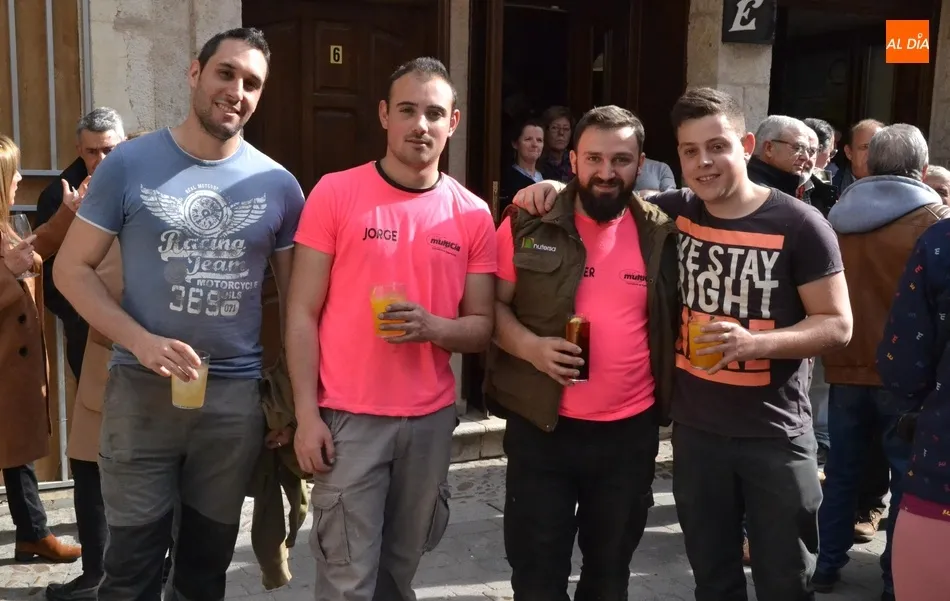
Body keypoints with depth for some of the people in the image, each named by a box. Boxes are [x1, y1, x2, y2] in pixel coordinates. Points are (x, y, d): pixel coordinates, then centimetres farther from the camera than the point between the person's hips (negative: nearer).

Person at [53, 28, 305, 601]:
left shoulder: (278, 185, 1)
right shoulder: (129, 164, -3)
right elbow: (73, 268, -2)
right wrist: (141, 340, -18)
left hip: (237, 395, 2)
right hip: (141, 389, -1)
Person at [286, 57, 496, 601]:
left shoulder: (474, 215, 3)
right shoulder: (335, 193, -5)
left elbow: (483, 328, 5)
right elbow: (302, 314, -4)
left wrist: (432, 327, -17)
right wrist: (307, 413, -10)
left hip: (432, 419, 3)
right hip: (349, 417, -3)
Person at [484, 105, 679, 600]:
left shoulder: (661, 234, 0)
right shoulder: (529, 224, -5)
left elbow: (676, 318, 10)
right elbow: (493, 304, -1)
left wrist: (670, 397, -3)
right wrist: (530, 346, -19)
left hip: (631, 430, 2)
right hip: (541, 427, -2)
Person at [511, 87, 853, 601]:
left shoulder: (798, 225, -11)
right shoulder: (673, 212, 0)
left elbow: (837, 325, -9)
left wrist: (756, 343, -26)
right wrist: (558, 190, -7)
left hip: (774, 436, -3)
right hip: (694, 430, 3)